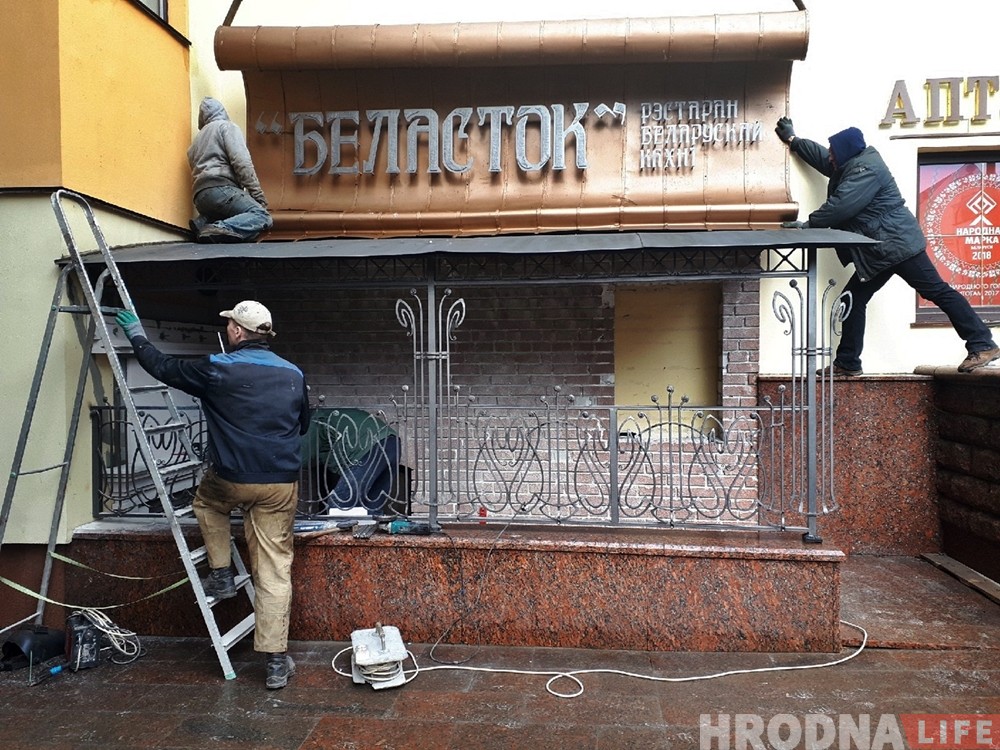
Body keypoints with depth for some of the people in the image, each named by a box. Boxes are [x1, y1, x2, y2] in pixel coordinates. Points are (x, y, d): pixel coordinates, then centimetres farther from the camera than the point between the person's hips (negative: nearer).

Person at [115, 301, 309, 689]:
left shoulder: (216, 369, -7)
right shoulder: (294, 375, 4)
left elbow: (164, 367, 9)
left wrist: (136, 334, 24)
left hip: (232, 479, -2)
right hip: (281, 484, 2)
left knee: (207, 501, 35)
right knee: (274, 570, 6)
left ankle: (221, 576, 30)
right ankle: (276, 661, 8)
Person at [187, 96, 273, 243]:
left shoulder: (198, 139, 33)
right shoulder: (227, 126, 10)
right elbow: (241, 162, -5)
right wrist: (258, 195, -8)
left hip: (200, 196, 8)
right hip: (220, 188, -8)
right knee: (262, 217, -12)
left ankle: (203, 224, -9)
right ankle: (217, 230, -33)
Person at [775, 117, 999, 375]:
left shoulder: (866, 169, -14)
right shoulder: (849, 166, 17)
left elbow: (840, 206, -23)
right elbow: (821, 158, 34)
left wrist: (809, 223, -12)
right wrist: (792, 140, 38)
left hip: (897, 244, -11)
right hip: (878, 253, 11)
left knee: (937, 291, -7)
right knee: (853, 300, 8)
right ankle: (847, 363, 12)